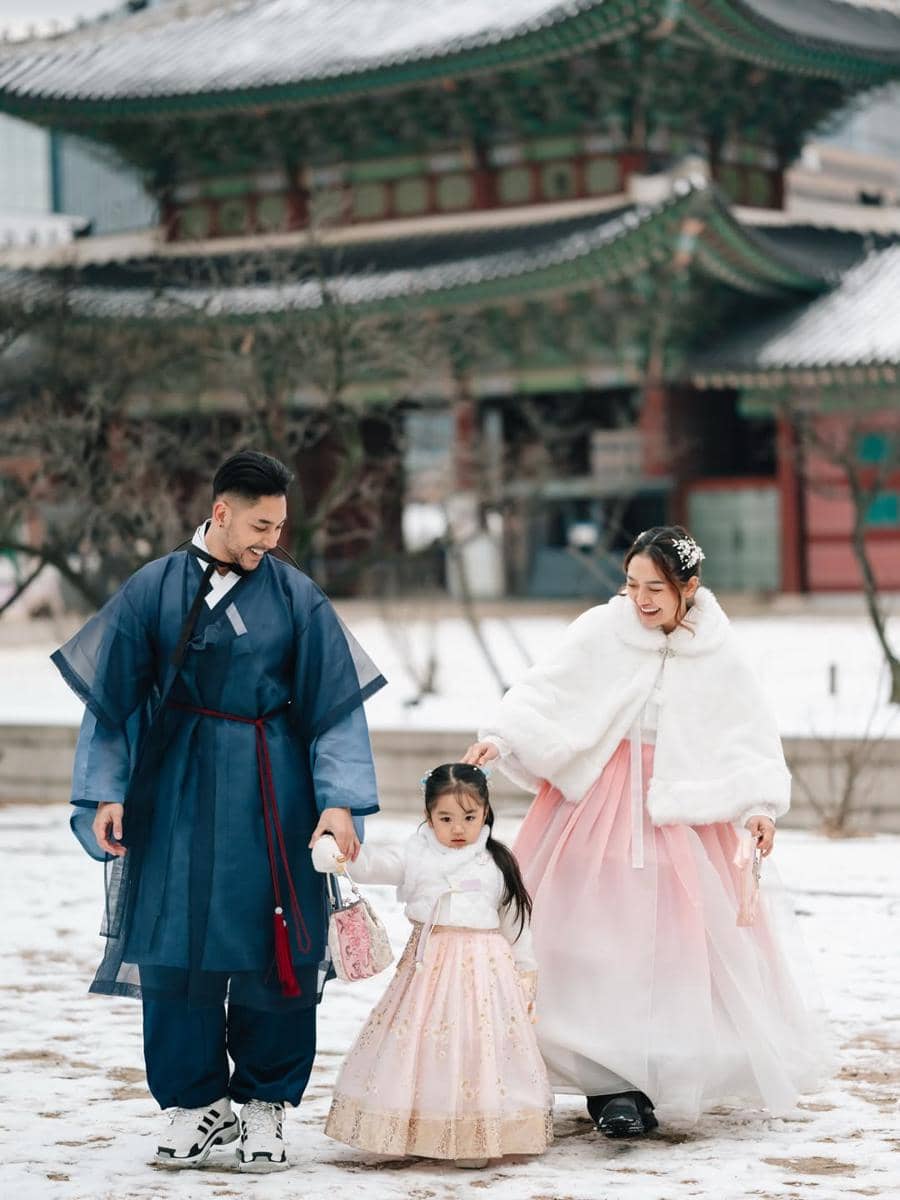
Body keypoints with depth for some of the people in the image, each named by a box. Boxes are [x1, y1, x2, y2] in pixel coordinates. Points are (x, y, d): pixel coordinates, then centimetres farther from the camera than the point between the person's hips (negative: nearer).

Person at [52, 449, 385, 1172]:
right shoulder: (154, 590, 0)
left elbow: (337, 703, -1)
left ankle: (265, 1102, 14)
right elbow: (114, 696, 5)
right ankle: (194, 1102, 16)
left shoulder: (296, 596, -2)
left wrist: (339, 801, -8)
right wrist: (107, 792, 1)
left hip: (271, 794, -1)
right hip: (177, 792, 1)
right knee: (176, 942, 3)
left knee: (273, 947, 1)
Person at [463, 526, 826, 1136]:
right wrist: (499, 738, -26)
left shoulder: (718, 654, -1)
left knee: (676, 939, 0)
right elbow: (543, 693, -10)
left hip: (682, 806, 1)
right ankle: (611, 1081, 0)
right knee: (600, 940, -4)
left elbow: (749, 737, 1)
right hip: (597, 802, -1)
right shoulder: (600, 631, -6)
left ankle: (669, 1074, 11)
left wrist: (759, 806, -12)